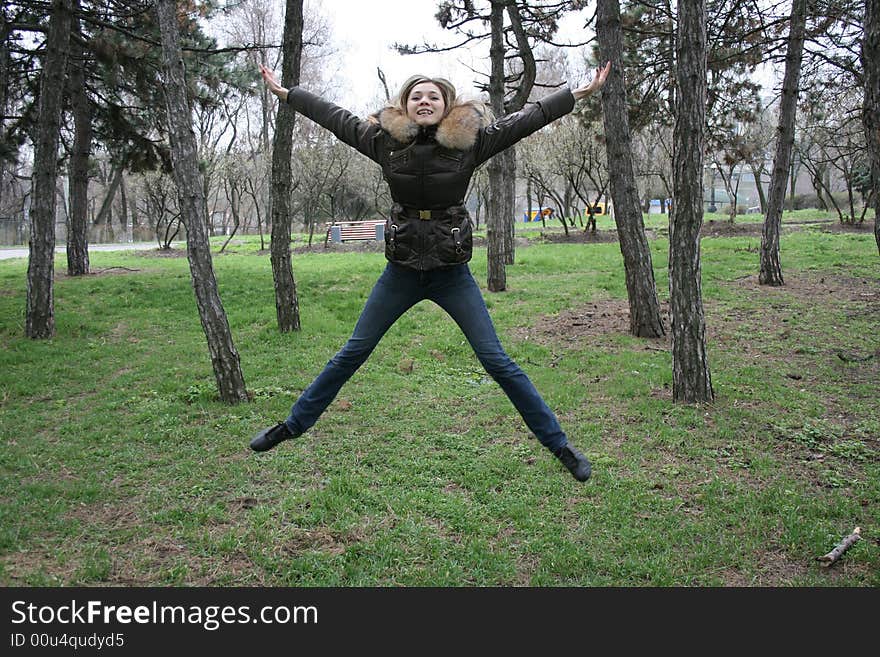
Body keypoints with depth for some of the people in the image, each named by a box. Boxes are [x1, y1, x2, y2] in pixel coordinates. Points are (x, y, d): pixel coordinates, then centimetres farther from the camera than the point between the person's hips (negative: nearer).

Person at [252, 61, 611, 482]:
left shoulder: (470, 140, -7)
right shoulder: (385, 140, -2)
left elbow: (525, 119, -2)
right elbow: (335, 117, 9)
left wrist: (580, 93, -1)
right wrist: (283, 93, 18)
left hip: (452, 273, -2)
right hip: (401, 271, 2)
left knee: (497, 361, -2)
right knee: (352, 354, 10)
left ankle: (559, 444, 10)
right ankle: (294, 425, 27)